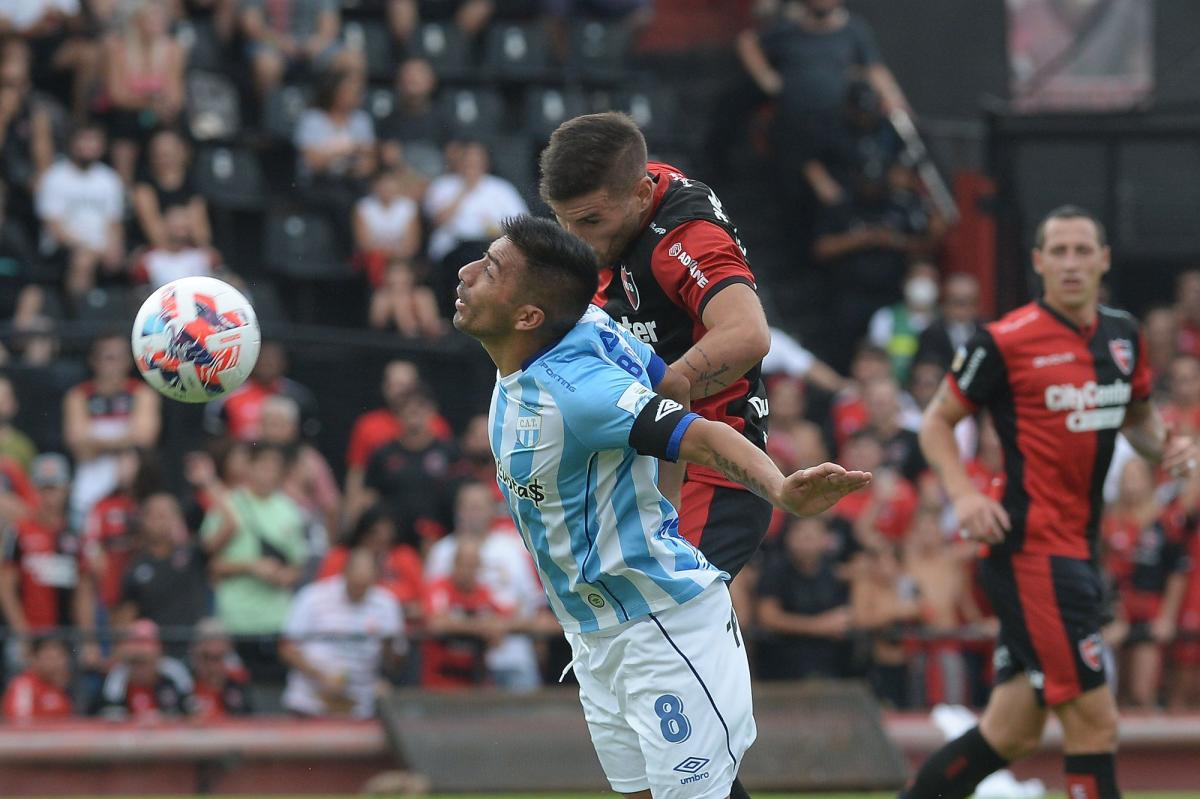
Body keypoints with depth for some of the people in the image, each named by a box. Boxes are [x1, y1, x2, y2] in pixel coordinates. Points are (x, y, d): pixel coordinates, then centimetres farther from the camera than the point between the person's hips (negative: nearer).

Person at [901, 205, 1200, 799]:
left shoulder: (1122, 334, 11)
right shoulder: (1005, 342, -9)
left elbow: (1137, 416, 26)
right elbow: (937, 422, 0)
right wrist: (963, 494, -16)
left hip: (1078, 550, 8)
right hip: (1033, 550, -8)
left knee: (1010, 734, 12)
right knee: (1094, 722, -11)